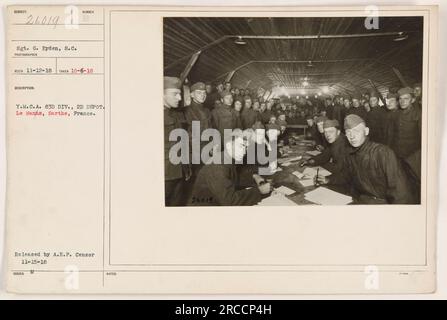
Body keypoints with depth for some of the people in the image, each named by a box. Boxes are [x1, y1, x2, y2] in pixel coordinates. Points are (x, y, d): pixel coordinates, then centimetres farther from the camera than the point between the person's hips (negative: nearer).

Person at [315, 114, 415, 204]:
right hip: (358, 201, 6)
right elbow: (345, 175, 30)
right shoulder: (350, 156, 8)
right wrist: (328, 180, 15)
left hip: (383, 202, -5)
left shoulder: (383, 153, -15)